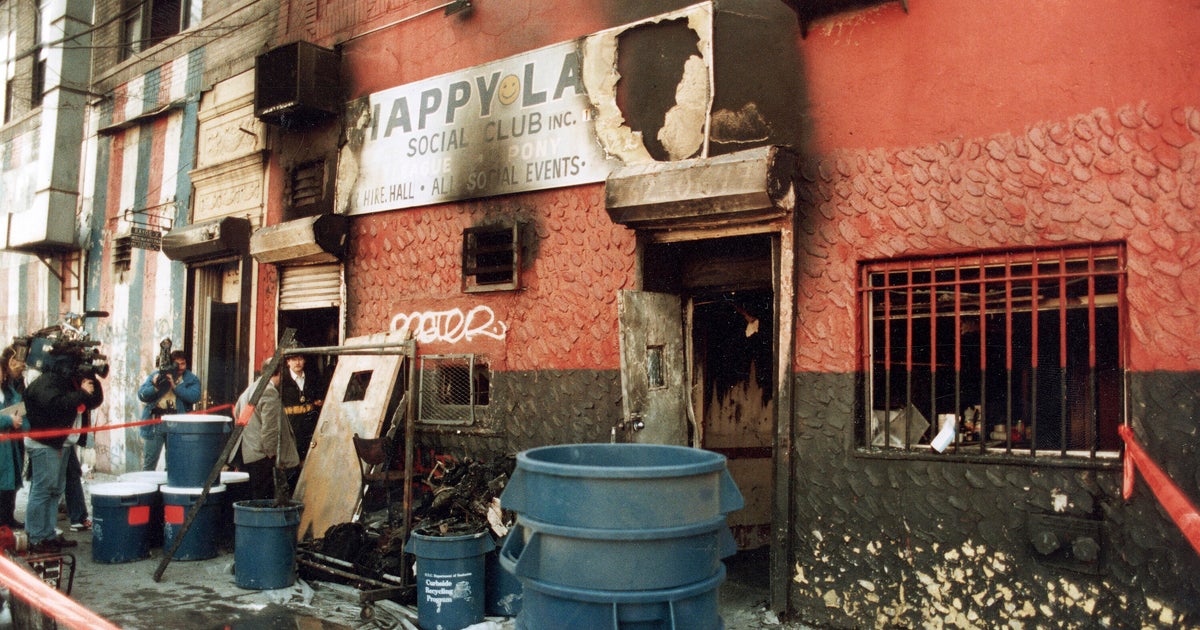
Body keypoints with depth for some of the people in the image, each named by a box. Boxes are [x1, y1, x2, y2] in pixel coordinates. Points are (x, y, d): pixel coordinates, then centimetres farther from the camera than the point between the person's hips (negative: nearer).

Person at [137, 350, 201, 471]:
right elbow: (141, 394, 2)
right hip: (154, 423, 1)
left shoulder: (192, 380, 8)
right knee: (149, 463, 5)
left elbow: (194, 396, -10)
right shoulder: (156, 375, 11)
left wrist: (175, 386, -16)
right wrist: (155, 387, -17)